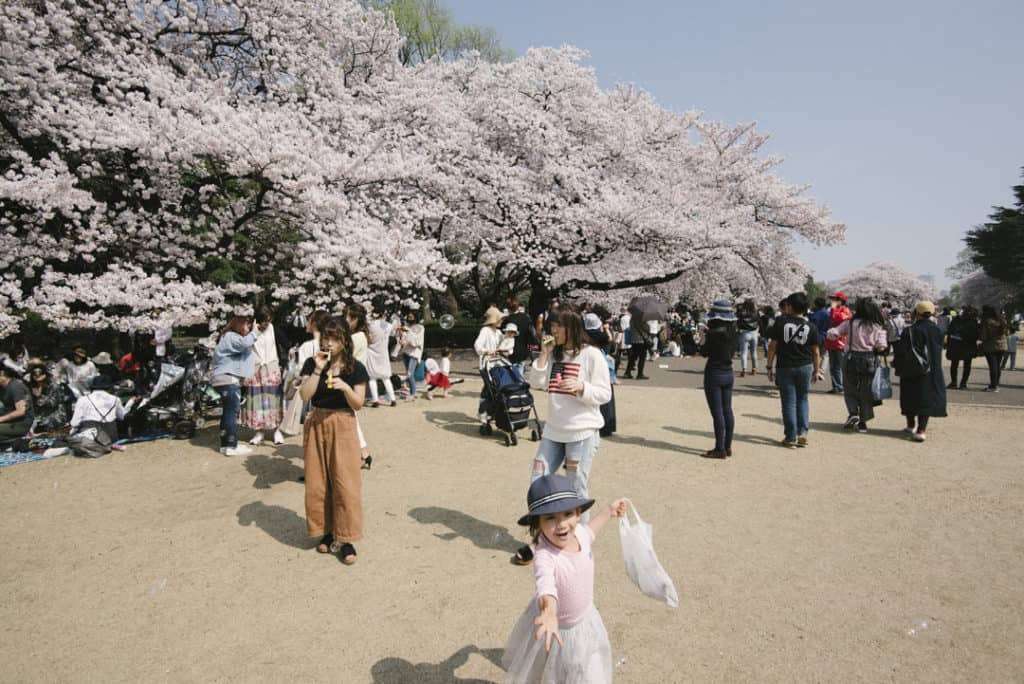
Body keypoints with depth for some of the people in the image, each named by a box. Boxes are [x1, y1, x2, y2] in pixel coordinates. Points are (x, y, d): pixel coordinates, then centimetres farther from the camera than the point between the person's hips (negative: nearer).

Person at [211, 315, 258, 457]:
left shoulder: (233, 337, 26)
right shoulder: (230, 336, -10)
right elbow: (246, 342, -27)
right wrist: (254, 332, -12)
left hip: (229, 379, 11)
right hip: (228, 379, -11)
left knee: (228, 412, 12)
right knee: (232, 412, -11)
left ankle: (226, 444, 17)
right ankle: (231, 446, -11)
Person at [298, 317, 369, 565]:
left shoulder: (355, 367, -4)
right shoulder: (312, 363, 1)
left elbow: (358, 404, -6)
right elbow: (304, 395, -10)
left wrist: (345, 387, -23)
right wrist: (318, 370, -18)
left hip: (343, 426, -2)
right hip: (316, 425, 2)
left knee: (345, 482, -1)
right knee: (318, 482, 8)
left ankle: (346, 539, 9)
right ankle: (327, 531, 26)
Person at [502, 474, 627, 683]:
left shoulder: (579, 532, -19)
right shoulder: (545, 557, -39)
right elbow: (546, 585, -59)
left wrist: (609, 512, 13)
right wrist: (549, 614, -78)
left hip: (585, 621, 5)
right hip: (556, 626, -5)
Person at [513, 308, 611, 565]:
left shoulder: (591, 354, -9)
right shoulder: (553, 354, 9)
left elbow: (605, 394, -10)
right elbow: (536, 383, 1)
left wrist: (580, 387, -27)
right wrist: (544, 354, -6)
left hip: (582, 432, -6)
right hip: (553, 431, 6)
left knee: (576, 491, 3)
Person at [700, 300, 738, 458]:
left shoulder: (714, 333, -17)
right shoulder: (732, 331, 4)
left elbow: (704, 352, -10)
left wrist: (704, 337, 5)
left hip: (714, 374, -7)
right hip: (728, 373, 7)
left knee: (717, 412, -3)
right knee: (727, 410, 13)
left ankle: (720, 449, 1)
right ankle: (727, 446, 20)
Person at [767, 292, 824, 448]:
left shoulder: (780, 322, -6)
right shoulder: (811, 327, 0)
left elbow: (772, 346, -6)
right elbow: (816, 351, 2)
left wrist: (770, 366, 1)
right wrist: (817, 370, 12)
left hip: (785, 367, -2)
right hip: (805, 367, 2)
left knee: (789, 402, 4)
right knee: (802, 399, 17)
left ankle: (791, 438, 7)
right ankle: (802, 433, 11)